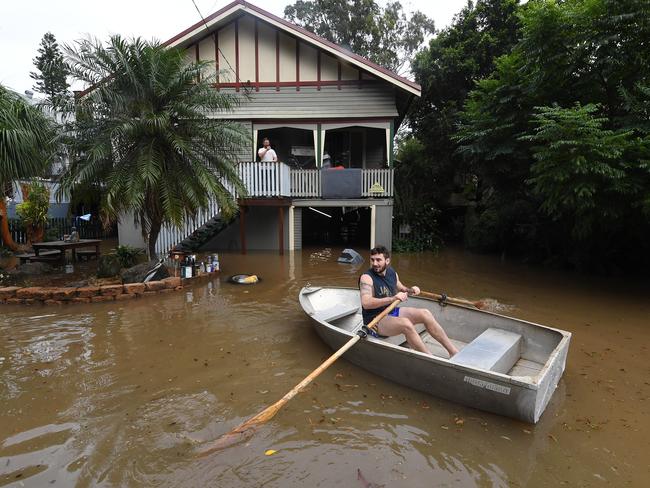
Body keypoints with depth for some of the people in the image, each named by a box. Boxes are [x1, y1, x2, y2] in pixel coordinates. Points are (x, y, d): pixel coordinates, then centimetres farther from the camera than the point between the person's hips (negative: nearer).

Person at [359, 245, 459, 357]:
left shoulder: (392, 273, 5)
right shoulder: (366, 278, -18)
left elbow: (401, 289, 24)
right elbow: (366, 303, -32)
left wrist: (410, 290, 1)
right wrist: (392, 299, -40)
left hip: (392, 311, 7)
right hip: (375, 320, -7)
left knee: (425, 313, -7)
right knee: (406, 323, -32)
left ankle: (453, 351, -2)